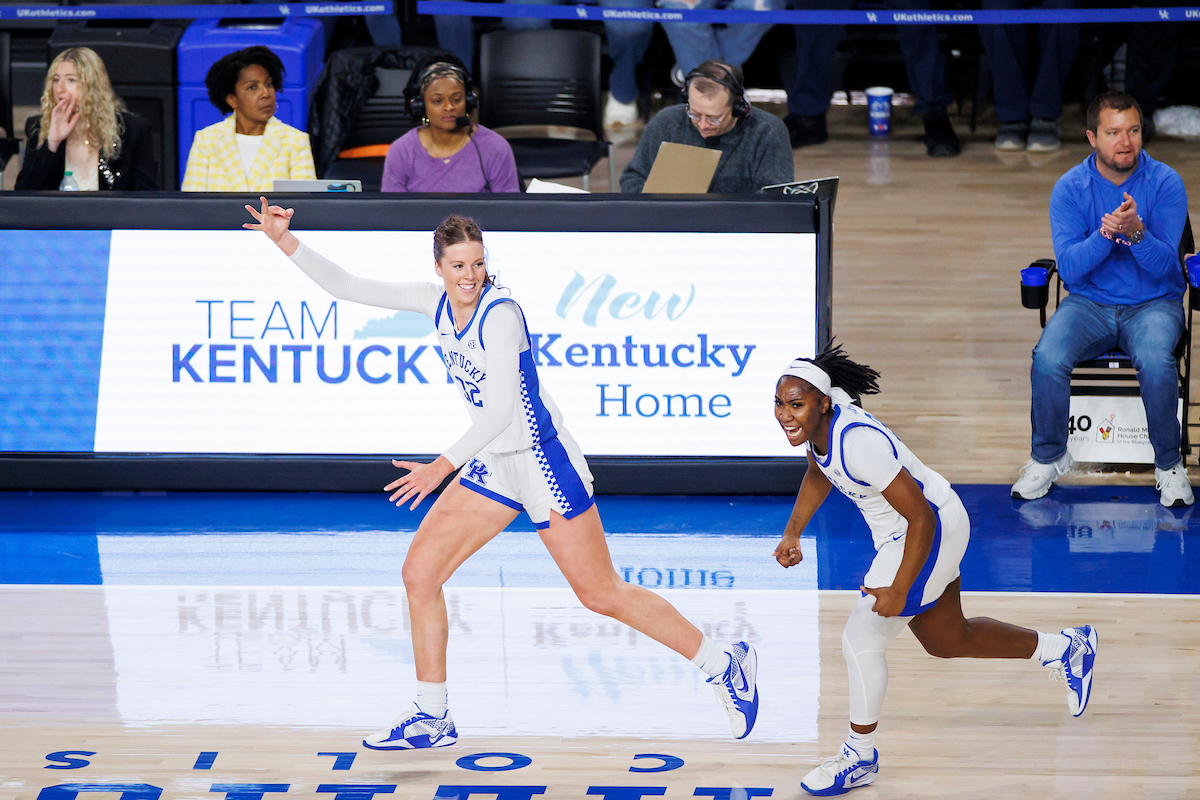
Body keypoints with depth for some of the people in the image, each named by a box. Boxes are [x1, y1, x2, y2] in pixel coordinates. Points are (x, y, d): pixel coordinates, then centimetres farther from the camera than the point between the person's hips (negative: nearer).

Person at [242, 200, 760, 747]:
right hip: (493, 466, 8)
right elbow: (344, 286, 5)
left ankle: (725, 666, 10)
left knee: (602, 594, -4)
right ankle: (431, 718, 11)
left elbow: (501, 409, -27)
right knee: (420, 572, 1)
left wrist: (444, 466, -33)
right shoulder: (438, 303, 1)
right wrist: (285, 241, -5)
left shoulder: (500, 313, -21)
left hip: (544, 463, -7)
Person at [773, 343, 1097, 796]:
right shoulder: (816, 423, -10)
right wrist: (793, 531, 3)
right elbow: (818, 474, 15)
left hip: (932, 531, -10)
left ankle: (860, 758, 9)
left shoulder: (857, 442, -35)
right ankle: (1066, 649, 44)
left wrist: (899, 588, -29)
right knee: (947, 641, 25)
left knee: (861, 641, -10)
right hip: (897, 535, 10)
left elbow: (921, 517, -30)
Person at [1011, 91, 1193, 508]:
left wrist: (1135, 231, -33)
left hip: (1153, 303, -1)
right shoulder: (1070, 188, -4)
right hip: (1089, 303, 1)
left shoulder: (1165, 183, -8)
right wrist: (1104, 235, -31)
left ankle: (1169, 464, -12)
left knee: (1155, 362, -34)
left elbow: (1163, 266, -13)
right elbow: (1069, 268, -12)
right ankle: (1049, 457, -3)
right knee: (1048, 360, -28)